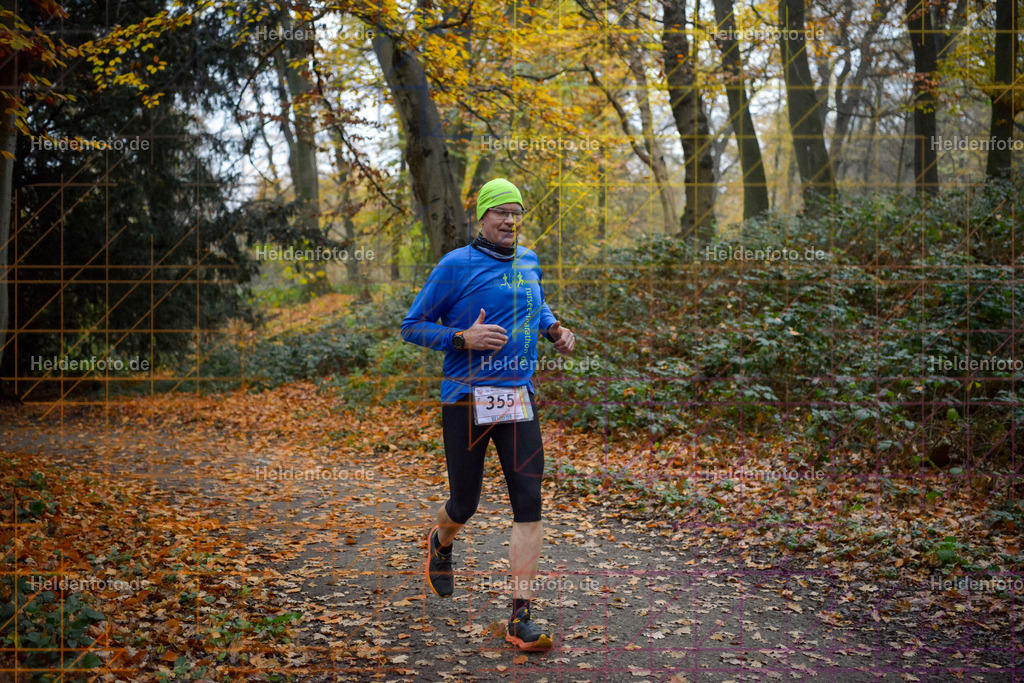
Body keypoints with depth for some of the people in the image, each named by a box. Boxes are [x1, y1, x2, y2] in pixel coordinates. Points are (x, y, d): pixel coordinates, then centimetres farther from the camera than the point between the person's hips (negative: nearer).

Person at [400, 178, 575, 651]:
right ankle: (441, 543, 46)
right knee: (465, 505, 8)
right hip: (465, 400, -4)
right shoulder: (456, 265, -5)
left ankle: (520, 618, -1)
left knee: (529, 505, -7)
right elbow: (411, 327, -4)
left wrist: (556, 330, 11)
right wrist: (464, 337, -19)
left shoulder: (529, 262, 12)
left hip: (518, 399, 4)